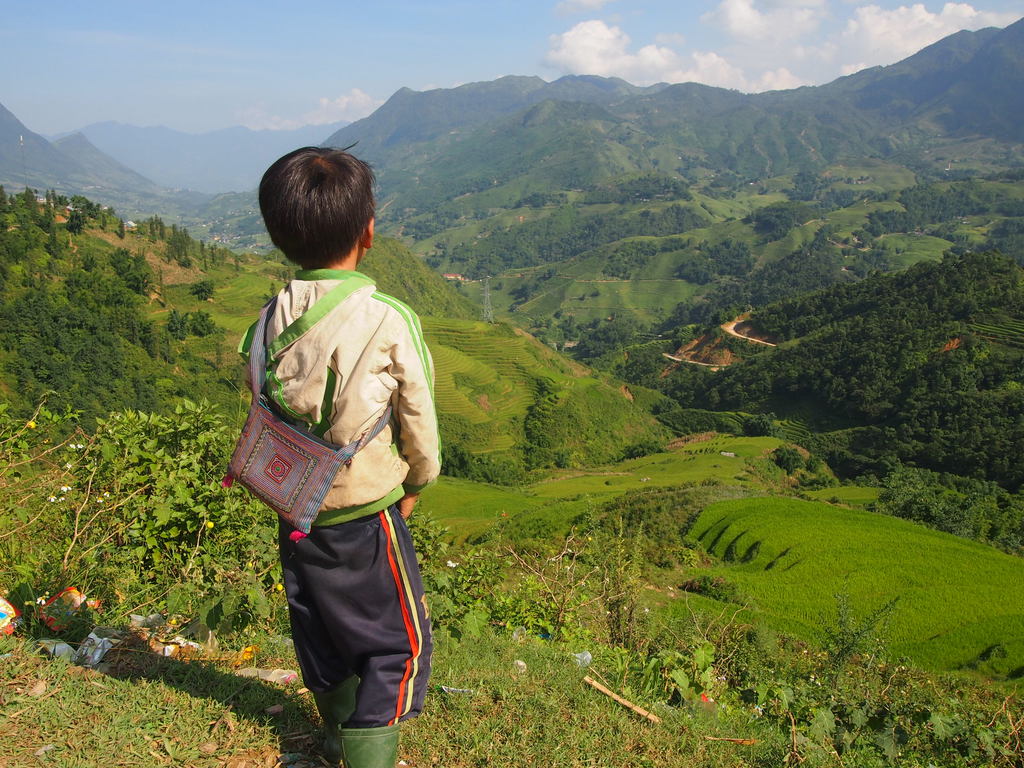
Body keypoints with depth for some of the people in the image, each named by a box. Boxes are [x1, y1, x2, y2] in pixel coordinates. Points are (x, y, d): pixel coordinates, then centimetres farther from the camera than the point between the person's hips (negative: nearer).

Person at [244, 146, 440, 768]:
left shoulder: (271, 321, -7)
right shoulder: (389, 321, -21)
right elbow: (419, 422, -11)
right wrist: (417, 483, 8)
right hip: (366, 512, -6)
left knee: (322, 627, 24)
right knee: (402, 639, 13)